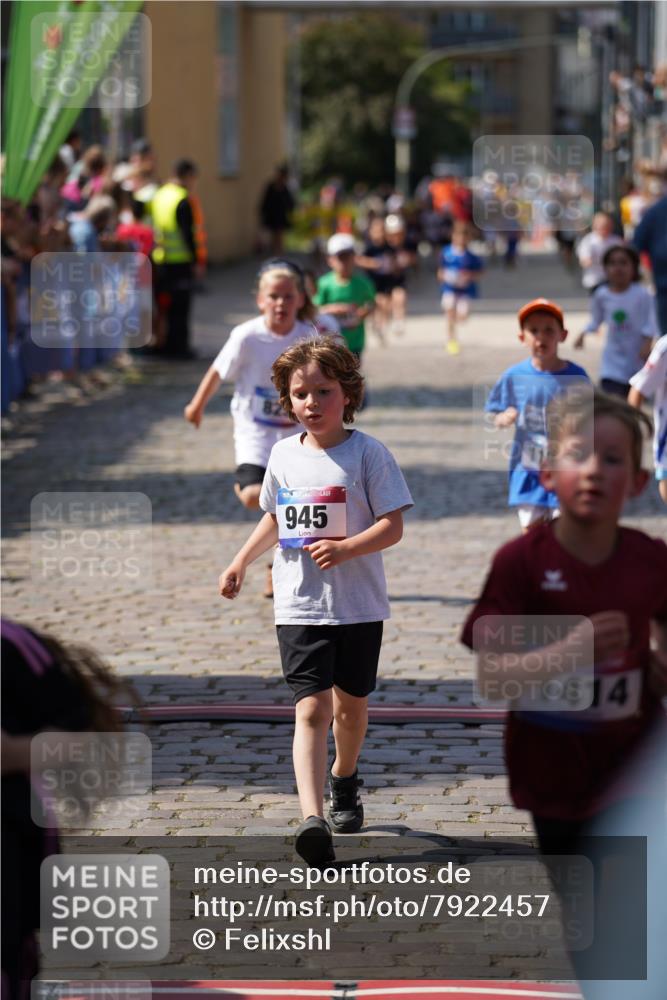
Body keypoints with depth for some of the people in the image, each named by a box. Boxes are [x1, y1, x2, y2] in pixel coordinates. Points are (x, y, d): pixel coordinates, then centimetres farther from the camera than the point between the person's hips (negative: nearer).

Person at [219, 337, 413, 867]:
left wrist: (345, 548, -25)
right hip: (300, 605, 1)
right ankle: (313, 819, -25)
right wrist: (242, 561, 18)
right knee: (312, 708, -12)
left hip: (358, 604, -1)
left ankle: (344, 781, 45)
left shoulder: (368, 453, -7)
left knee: (351, 704, 15)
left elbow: (393, 526, -11)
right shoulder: (284, 455, 6)